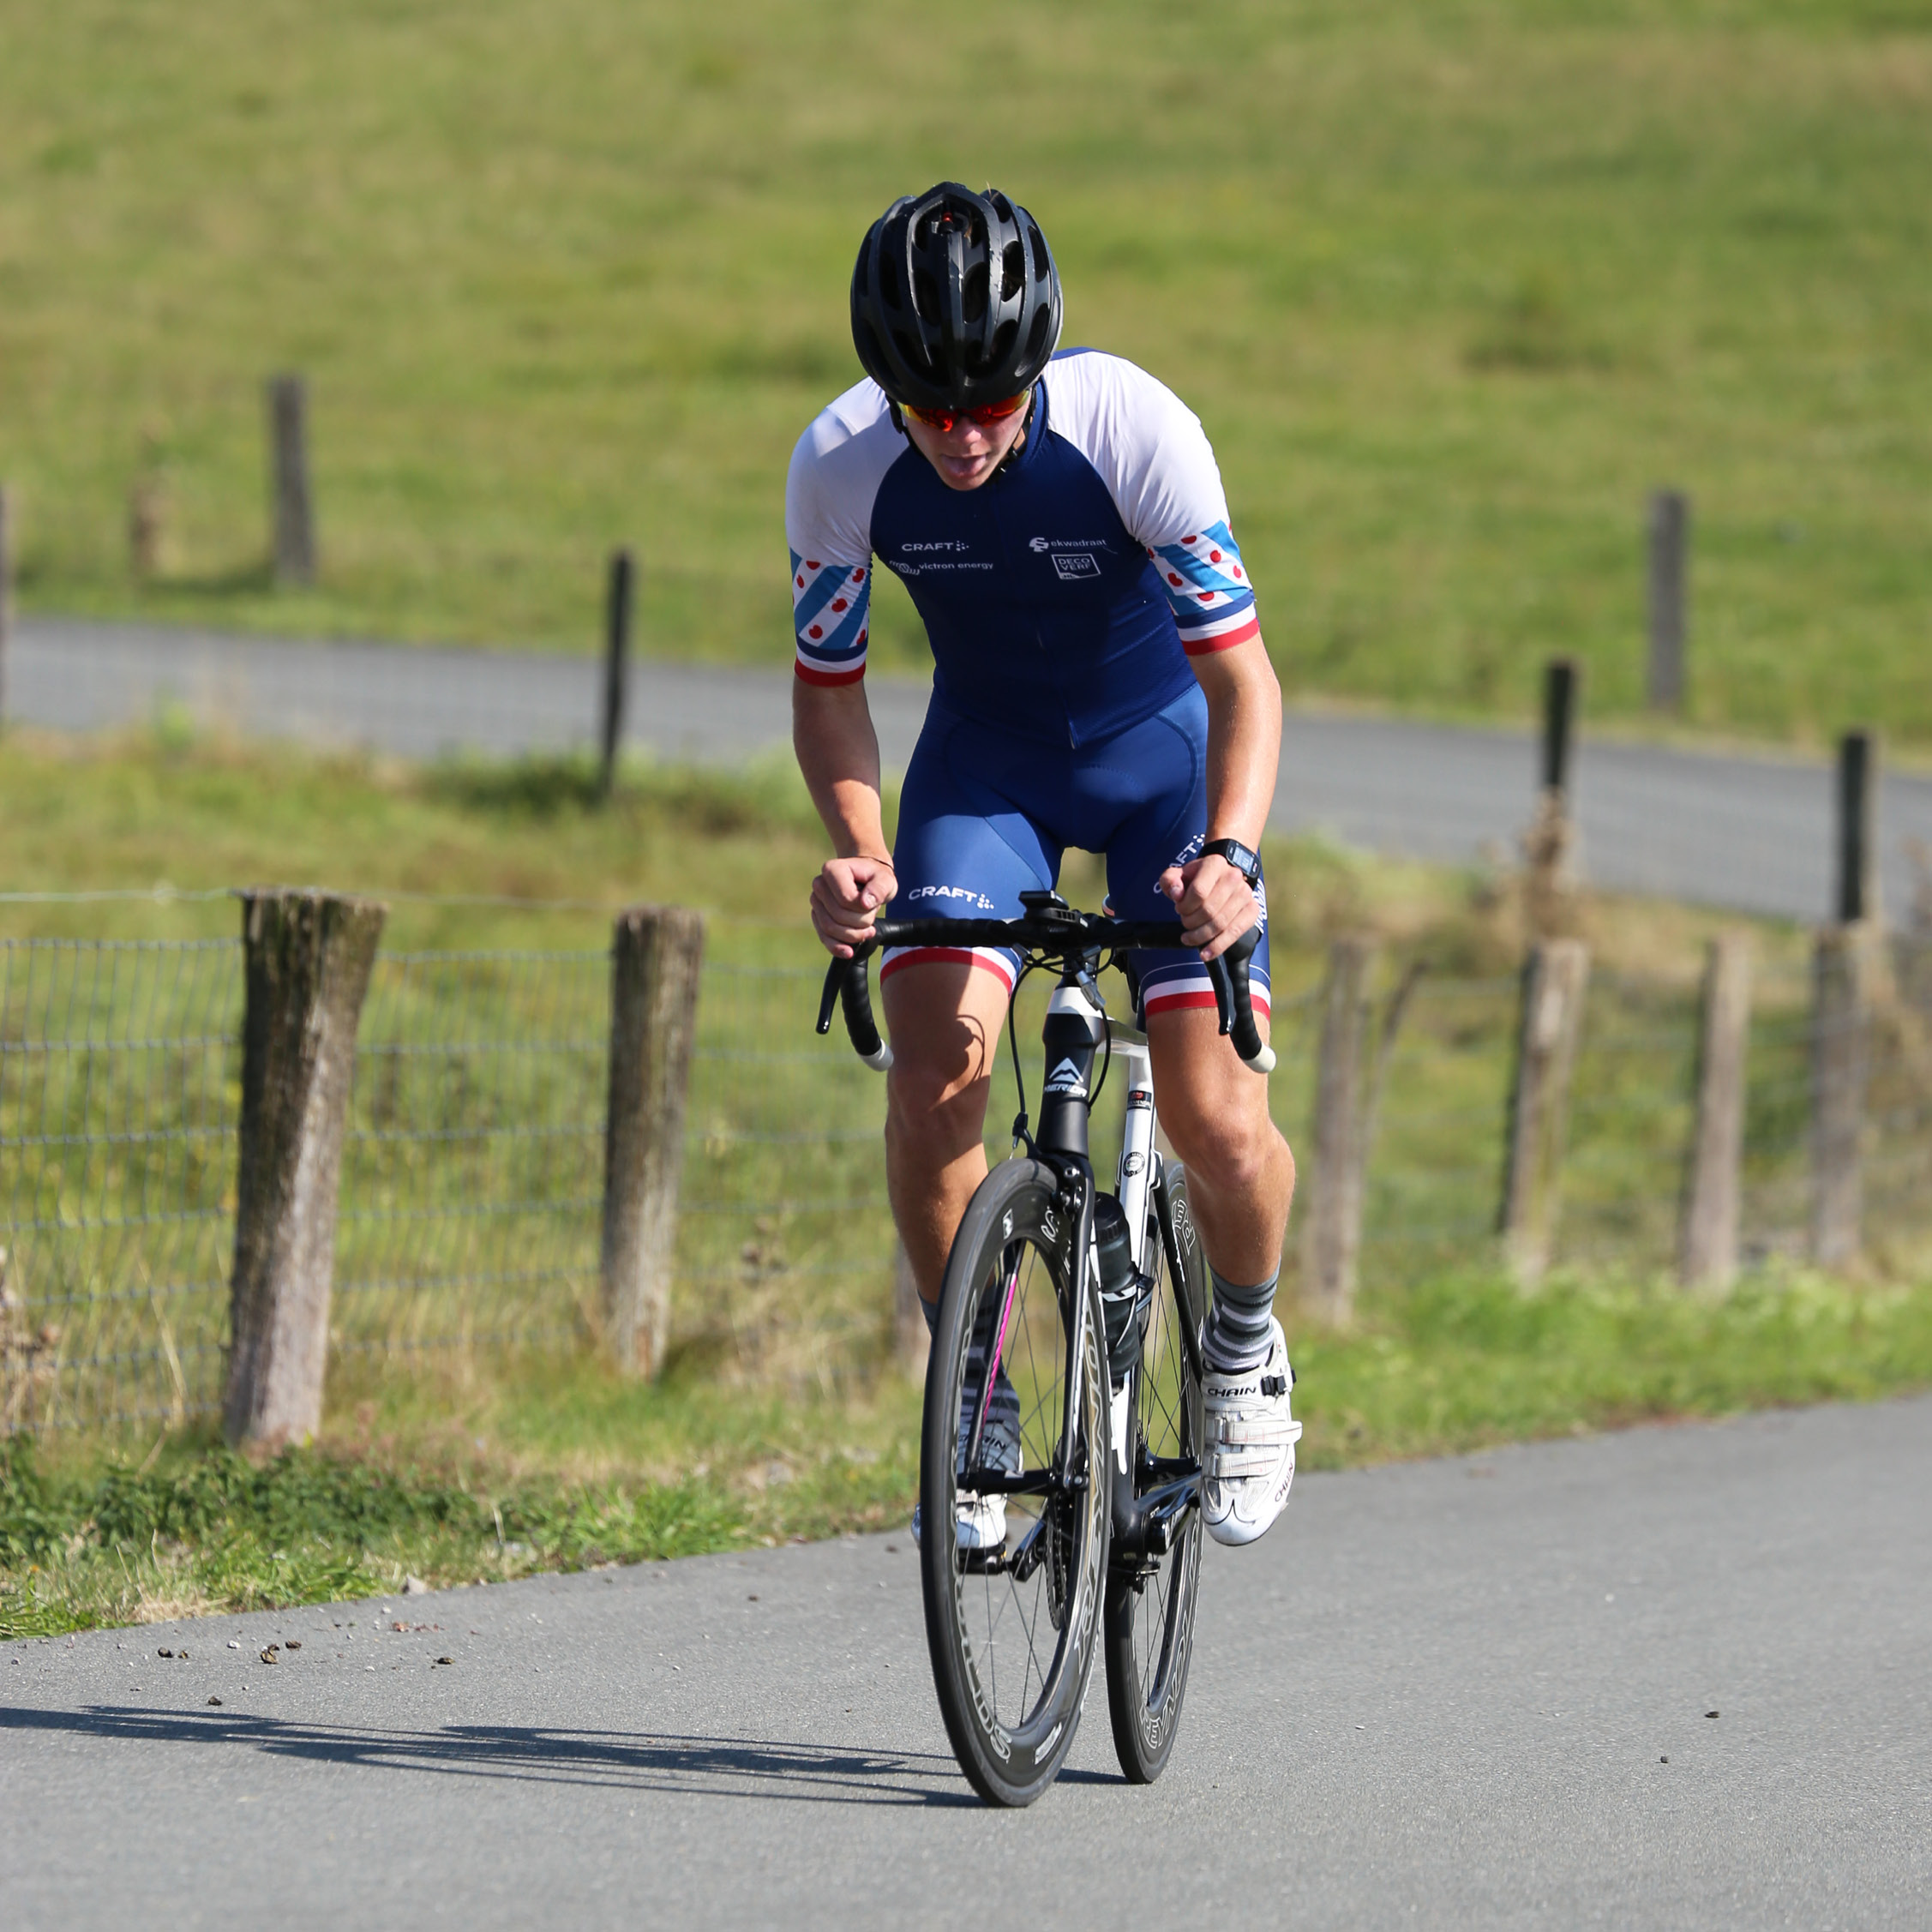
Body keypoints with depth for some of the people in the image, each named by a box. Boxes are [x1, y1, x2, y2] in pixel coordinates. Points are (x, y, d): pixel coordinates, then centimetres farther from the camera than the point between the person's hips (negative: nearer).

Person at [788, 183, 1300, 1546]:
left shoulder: (1132, 428, -31)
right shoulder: (840, 467, -23)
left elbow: (1241, 675, -26)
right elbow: (829, 684, -7)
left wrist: (1231, 855, -43)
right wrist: (858, 849, -25)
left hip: (1164, 746, -2)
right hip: (986, 758, 2)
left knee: (1217, 1124, -13)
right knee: (934, 1078, -20)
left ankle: (1246, 1342, 19)